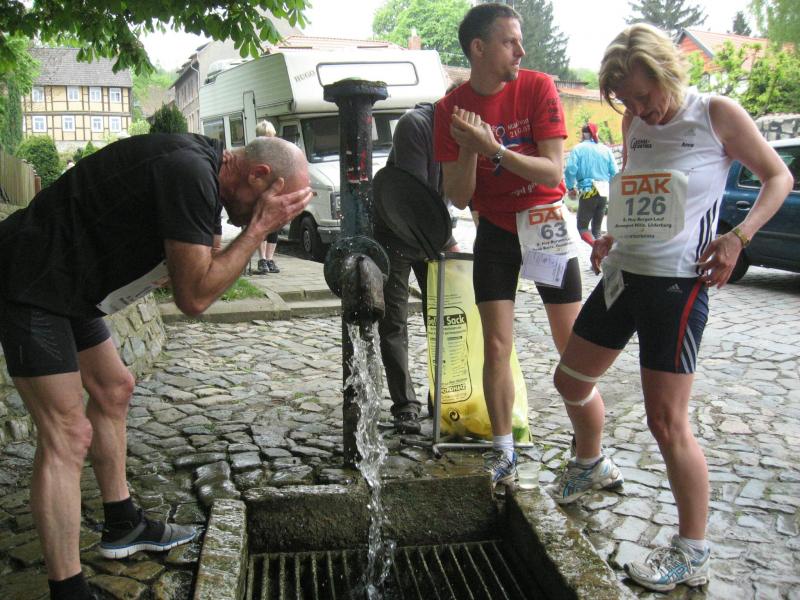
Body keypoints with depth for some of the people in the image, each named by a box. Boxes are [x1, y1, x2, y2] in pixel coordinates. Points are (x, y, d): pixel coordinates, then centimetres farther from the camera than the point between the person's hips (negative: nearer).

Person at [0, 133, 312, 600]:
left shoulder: (203, 168, 4)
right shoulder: (190, 172, -26)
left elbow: (201, 273, 7)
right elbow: (194, 298, -23)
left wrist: (256, 225, -6)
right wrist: (259, 228, -20)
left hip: (63, 282, 11)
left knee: (114, 389, 19)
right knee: (68, 436, -10)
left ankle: (123, 525, 34)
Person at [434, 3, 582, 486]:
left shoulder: (538, 88, -11)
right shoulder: (451, 109, -7)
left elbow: (553, 172, -18)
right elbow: (457, 198, -7)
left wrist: (495, 147, -29)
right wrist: (468, 149, -24)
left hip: (546, 223, -1)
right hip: (495, 232, 1)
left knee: (574, 345, 0)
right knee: (497, 347, -1)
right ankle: (504, 454, 12)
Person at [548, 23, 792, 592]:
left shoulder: (716, 114, -6)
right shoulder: (635, 123, 11)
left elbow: (779, 177, 0)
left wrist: (738, 236, -15)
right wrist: (611, 239, 7)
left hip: (677, 283, -7)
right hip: (622, 274, 7)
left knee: (667, 420, -8)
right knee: (571, 381, 17)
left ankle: (693, 554, 8)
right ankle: (592, 465, 45)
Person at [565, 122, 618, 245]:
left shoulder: (578, 149, -4)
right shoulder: (606, 149, 6)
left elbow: (570, 170, -13)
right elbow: (615, 172, 2)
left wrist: (571, 187, 2)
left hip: (588, 192, -5)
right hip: (604, 193, 5)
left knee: (582, 227, -1)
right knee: (597, 227, 16)